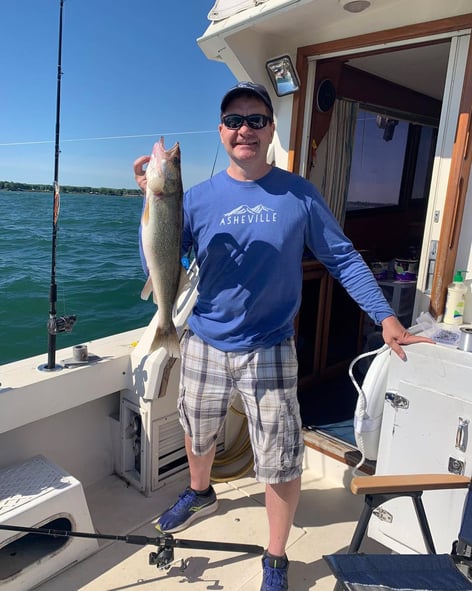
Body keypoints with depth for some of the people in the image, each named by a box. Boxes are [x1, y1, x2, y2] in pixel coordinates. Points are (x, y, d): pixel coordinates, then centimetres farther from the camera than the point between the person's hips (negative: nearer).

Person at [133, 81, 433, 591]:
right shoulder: (198, 198, -3)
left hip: (269, 351, -2)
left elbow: (342, 258, -2)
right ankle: (199, 494, 57)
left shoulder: (300, 195, -4)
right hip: (204, 345, 2)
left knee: (281, 465, 1)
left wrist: (385, 316, -12)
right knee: (198, 434, 23)